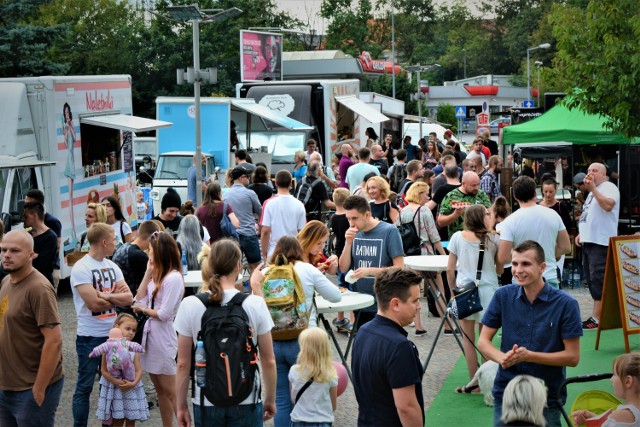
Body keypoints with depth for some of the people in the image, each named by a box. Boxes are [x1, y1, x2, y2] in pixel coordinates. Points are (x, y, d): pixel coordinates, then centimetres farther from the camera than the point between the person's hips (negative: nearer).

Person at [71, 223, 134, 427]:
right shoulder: (81, 269, -13)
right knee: (85, 386, 2)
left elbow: (128, 298, -1)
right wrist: (116, 297, -6)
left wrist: (105, 295, -16)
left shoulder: (112, 267, 8)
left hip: (113, 333, 7)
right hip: (90, 336, -7)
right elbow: (94, 303, -21)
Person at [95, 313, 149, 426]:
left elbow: (138, 370, -2)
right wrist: (116, 382, -21)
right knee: (118, 421, 4)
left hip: (131, 388, 3)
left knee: (131, 420, 8)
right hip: (114, 388, -3)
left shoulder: (133, 349, 1)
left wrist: (133, 383, -19)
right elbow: (104, 370, -10)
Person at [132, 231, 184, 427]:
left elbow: (164, 314, -19)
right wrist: (148, 273, 1)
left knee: (170, 391, -4)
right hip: (150, 334, 9)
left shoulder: (174, 278, -16)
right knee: (160, 390, 15)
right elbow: (138, 300, 4)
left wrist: (144, 309, -3)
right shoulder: (157, 275, 10)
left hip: (163, 337, -9)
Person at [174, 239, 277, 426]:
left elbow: (183, 364, -2)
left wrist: (181, 406, 8)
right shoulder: (255, 304, -7)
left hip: (206, 404, 1)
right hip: (247, 403, -1)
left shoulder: (190, 305, -6)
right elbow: (269, 361, -2)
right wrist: (270, 400, 12)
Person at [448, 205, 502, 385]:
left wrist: (453, 290, 13)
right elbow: (500, 270, 6)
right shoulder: (493, 238, -3)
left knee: (468, 340, 7)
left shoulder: (457, 237, -1)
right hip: (488, 290, 0)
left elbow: (450, 270, 0)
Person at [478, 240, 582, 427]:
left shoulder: (566, 304, -11)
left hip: (548, 397, -2)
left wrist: (529, 355, -21)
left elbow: (573, 357, -9)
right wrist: (502, 357, -20)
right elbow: (483, 341, 2)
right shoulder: (503, 296, -3)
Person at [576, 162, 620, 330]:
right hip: (588, 241, 10)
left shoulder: (609, 187, -5)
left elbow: (608, 205, -24)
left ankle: (596, 318, -12)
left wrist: (592, 188, -22)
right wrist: (581, 233, 16)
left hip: (601, 242, -10)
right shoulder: (592, 192, 24)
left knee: (597, 279, -12)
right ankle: (603, 313, 15)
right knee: (591, 279, 9)